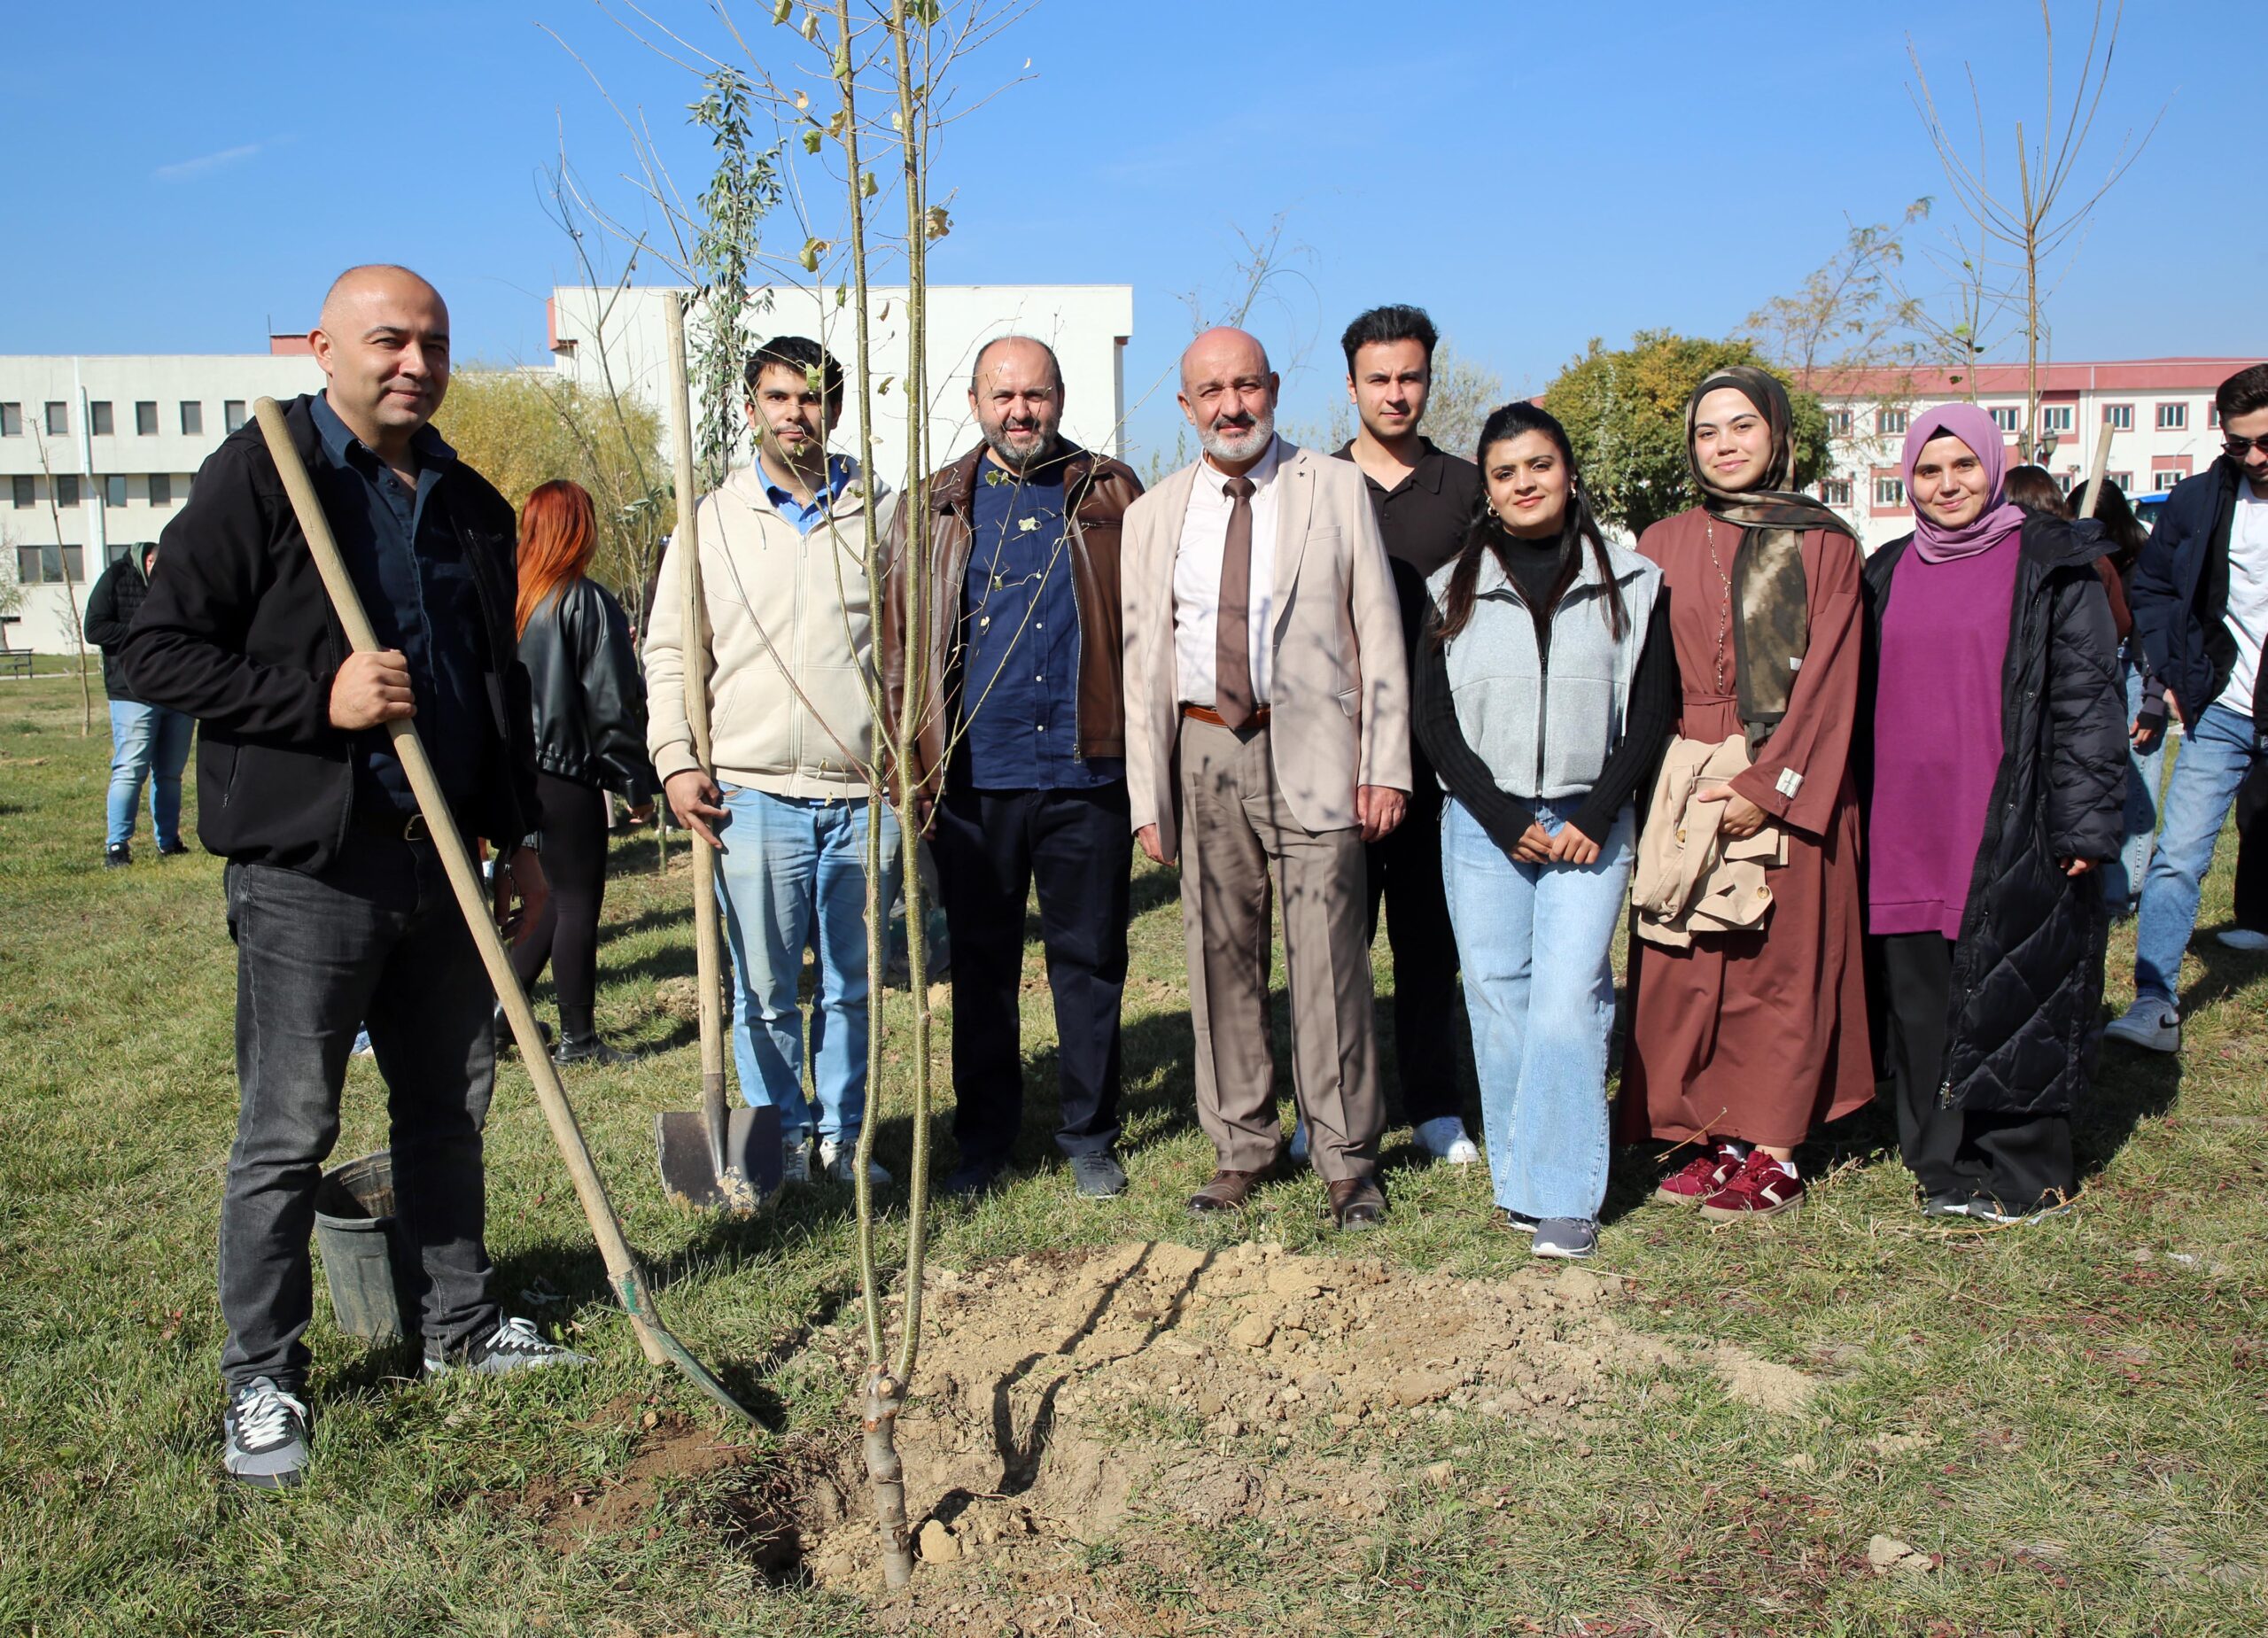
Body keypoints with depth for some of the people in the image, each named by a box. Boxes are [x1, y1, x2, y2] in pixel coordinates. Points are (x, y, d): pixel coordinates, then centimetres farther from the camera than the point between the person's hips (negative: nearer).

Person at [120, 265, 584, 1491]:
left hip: (443, 856, 6)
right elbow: (157, 651, -8)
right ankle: (261, 1380, 17)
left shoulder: (470, 504, 13)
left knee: (450, 1106, 15)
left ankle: (458, 1324, 31)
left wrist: (520, 837, 17)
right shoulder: (259, 473, -6)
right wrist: (320, 697, -19)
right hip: (308, 868, -6)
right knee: (287, 1134, 2)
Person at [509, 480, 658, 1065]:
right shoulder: (587, 602, -12)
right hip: (568, 776, -6)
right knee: (578, 902, 2)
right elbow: (614, 703, -11)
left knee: (555, 896, 19)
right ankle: (577, 1038, 8)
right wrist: (636, 784, -4)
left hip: (515, 771, 7)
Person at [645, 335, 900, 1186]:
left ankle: (843, 1133, 24)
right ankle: (781, 1136, 21)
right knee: (765, 988, 5)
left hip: (866, 793, 1)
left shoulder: (881, 515, 8)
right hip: (753, 791, -1)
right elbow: (669, 652, 7)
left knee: (851, 982, 10)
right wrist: (675, 759, -5)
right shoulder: (711, 521, 6)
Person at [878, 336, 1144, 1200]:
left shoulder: (1110, 494, 6)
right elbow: (899, 648, 7)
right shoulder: (935, 511, 8)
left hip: (1086, 775, -1)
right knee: (981, 966, 10)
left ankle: (1090, 1136, 22)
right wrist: (911, 774, -1)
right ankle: (984, 1138, 24)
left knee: (1090, 963, 8)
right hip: (974, 781, 1)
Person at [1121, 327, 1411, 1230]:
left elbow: (1378, 631, 3)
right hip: (1203, 754, 3)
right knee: (1220, 955, 6)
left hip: (1312, 749, -2)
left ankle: (1347, 1158, 10)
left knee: (1328, 957, -3)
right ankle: (1241, 1147, 20)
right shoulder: (1153, 515, 12)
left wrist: (1386, 766, -4)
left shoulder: (1336, 489, 6)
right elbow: (1143, 658, 11)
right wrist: (1148, 794, 5)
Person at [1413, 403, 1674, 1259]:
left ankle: (1563, 1196, -3)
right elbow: (1434, 721, 4)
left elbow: (1652, 713, 4)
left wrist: (1593, 818, -7)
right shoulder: (1454, 591, 8)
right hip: (1483, 826, 2)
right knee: (1497, 998, 2)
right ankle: (1516, 1180, 13)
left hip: (1588, 825, -1)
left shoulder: (1630, 584, 7)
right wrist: (1504, 818, -6)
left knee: (1567, 999, -10)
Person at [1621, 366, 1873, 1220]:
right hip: (1684, 788, 3)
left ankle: (1771, 1153, 9)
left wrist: (1766, 784, -15)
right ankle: (1715, 1139, 14)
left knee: (1780, 962, 0)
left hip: (1789, 787, -3)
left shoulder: (1824, 544, 2)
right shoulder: (1663, 546, 10)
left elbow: (1827, 677, -6)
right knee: (1687, 966, 3)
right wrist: (1662, 786, -4)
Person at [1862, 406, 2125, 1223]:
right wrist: (1857, 814, 14)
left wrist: (2085, 820, -11)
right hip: (1908, 832, 5)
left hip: (2012, 828, -4)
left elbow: (2089, 696, -4)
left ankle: (2024, 1173, 12)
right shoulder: (1889, 573, 14)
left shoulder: (2051, 564, 0)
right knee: (1921, 997, 6)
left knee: (2012, 993, -1)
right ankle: (1948, 1164, 18)